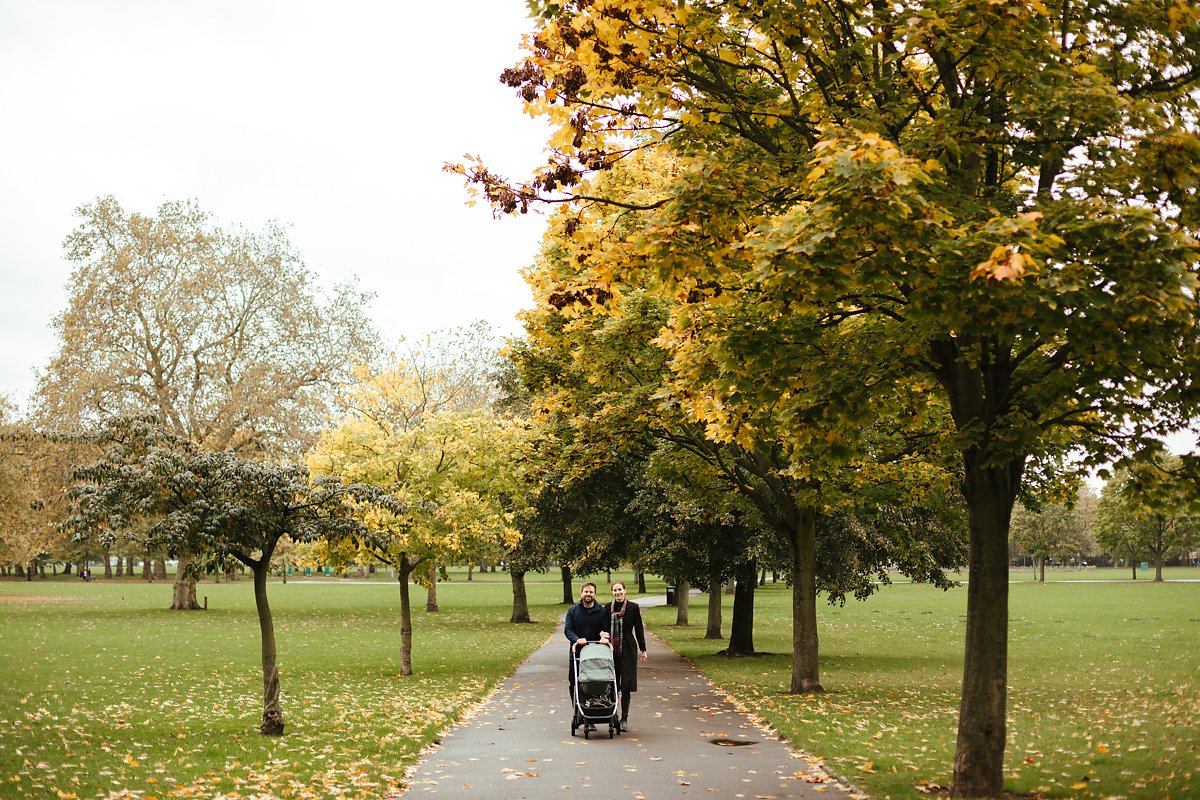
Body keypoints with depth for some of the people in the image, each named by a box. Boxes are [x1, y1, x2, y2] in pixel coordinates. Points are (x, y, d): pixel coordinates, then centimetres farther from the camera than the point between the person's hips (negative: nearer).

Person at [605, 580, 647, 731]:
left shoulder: (633, 607, -1)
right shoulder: (608, 608, 5)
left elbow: (639, 629, 3)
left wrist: (643, 650, 4)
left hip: (627, 650, -2)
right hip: (611, 650, 2)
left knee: (626, 685, 1)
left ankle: (624, 719, 8)